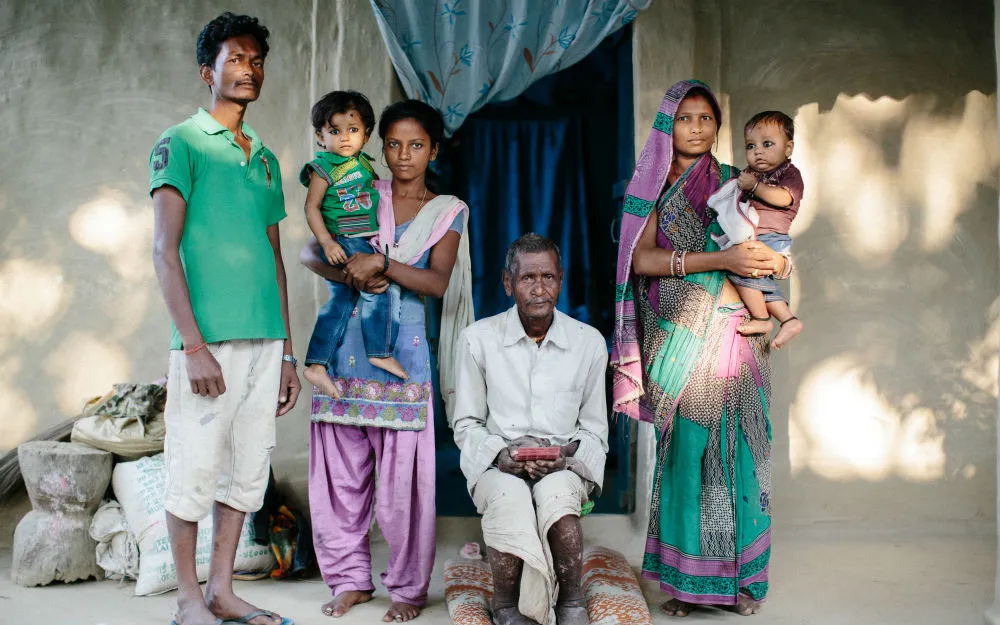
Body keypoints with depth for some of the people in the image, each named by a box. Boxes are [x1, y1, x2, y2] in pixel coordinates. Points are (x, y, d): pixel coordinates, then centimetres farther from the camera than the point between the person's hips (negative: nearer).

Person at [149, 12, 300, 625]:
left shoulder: (266, 159, 19)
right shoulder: (181, 143, 1)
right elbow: (165, 250, -7)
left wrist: (287, 351, 15)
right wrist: (193, 344, -16)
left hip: (265, 340, 6)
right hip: (210, 339, -6)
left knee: (249, 467, 9)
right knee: (196, 467, -1)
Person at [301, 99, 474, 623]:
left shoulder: (447, 212, 9)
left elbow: (438, 281, -4)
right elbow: (310, 253, 6)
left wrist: (381, 262, -16)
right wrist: (354, 276, -11)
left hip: (404, 349, -2)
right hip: (349, 341, 2)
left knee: (403, 472, -4)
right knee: (341, 467, 4)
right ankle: (351, 578, 19)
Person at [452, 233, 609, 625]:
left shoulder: (589, 342, 4)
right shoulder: (477, 339, 0)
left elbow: (595, 430, 10)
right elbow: (466, 425, 6)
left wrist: (567, 454, -11)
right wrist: (501, 453, -13)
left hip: (564, 464, 1)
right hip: (498, 463, 0)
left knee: (557, 495, -35)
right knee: (511, 500, -35)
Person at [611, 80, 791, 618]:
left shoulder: (735, 182, 14)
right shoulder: (651, 185, 8)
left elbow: (765, 244, 15)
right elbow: (642, 257, -6)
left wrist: (777, 261, -10)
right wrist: (718, 259, -17)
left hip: (733, 332, 2)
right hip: (679, 332, -1)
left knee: (736, 446, 0)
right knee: (685, 447, -2)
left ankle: (739, 577, 11)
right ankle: (686, 579, 7)